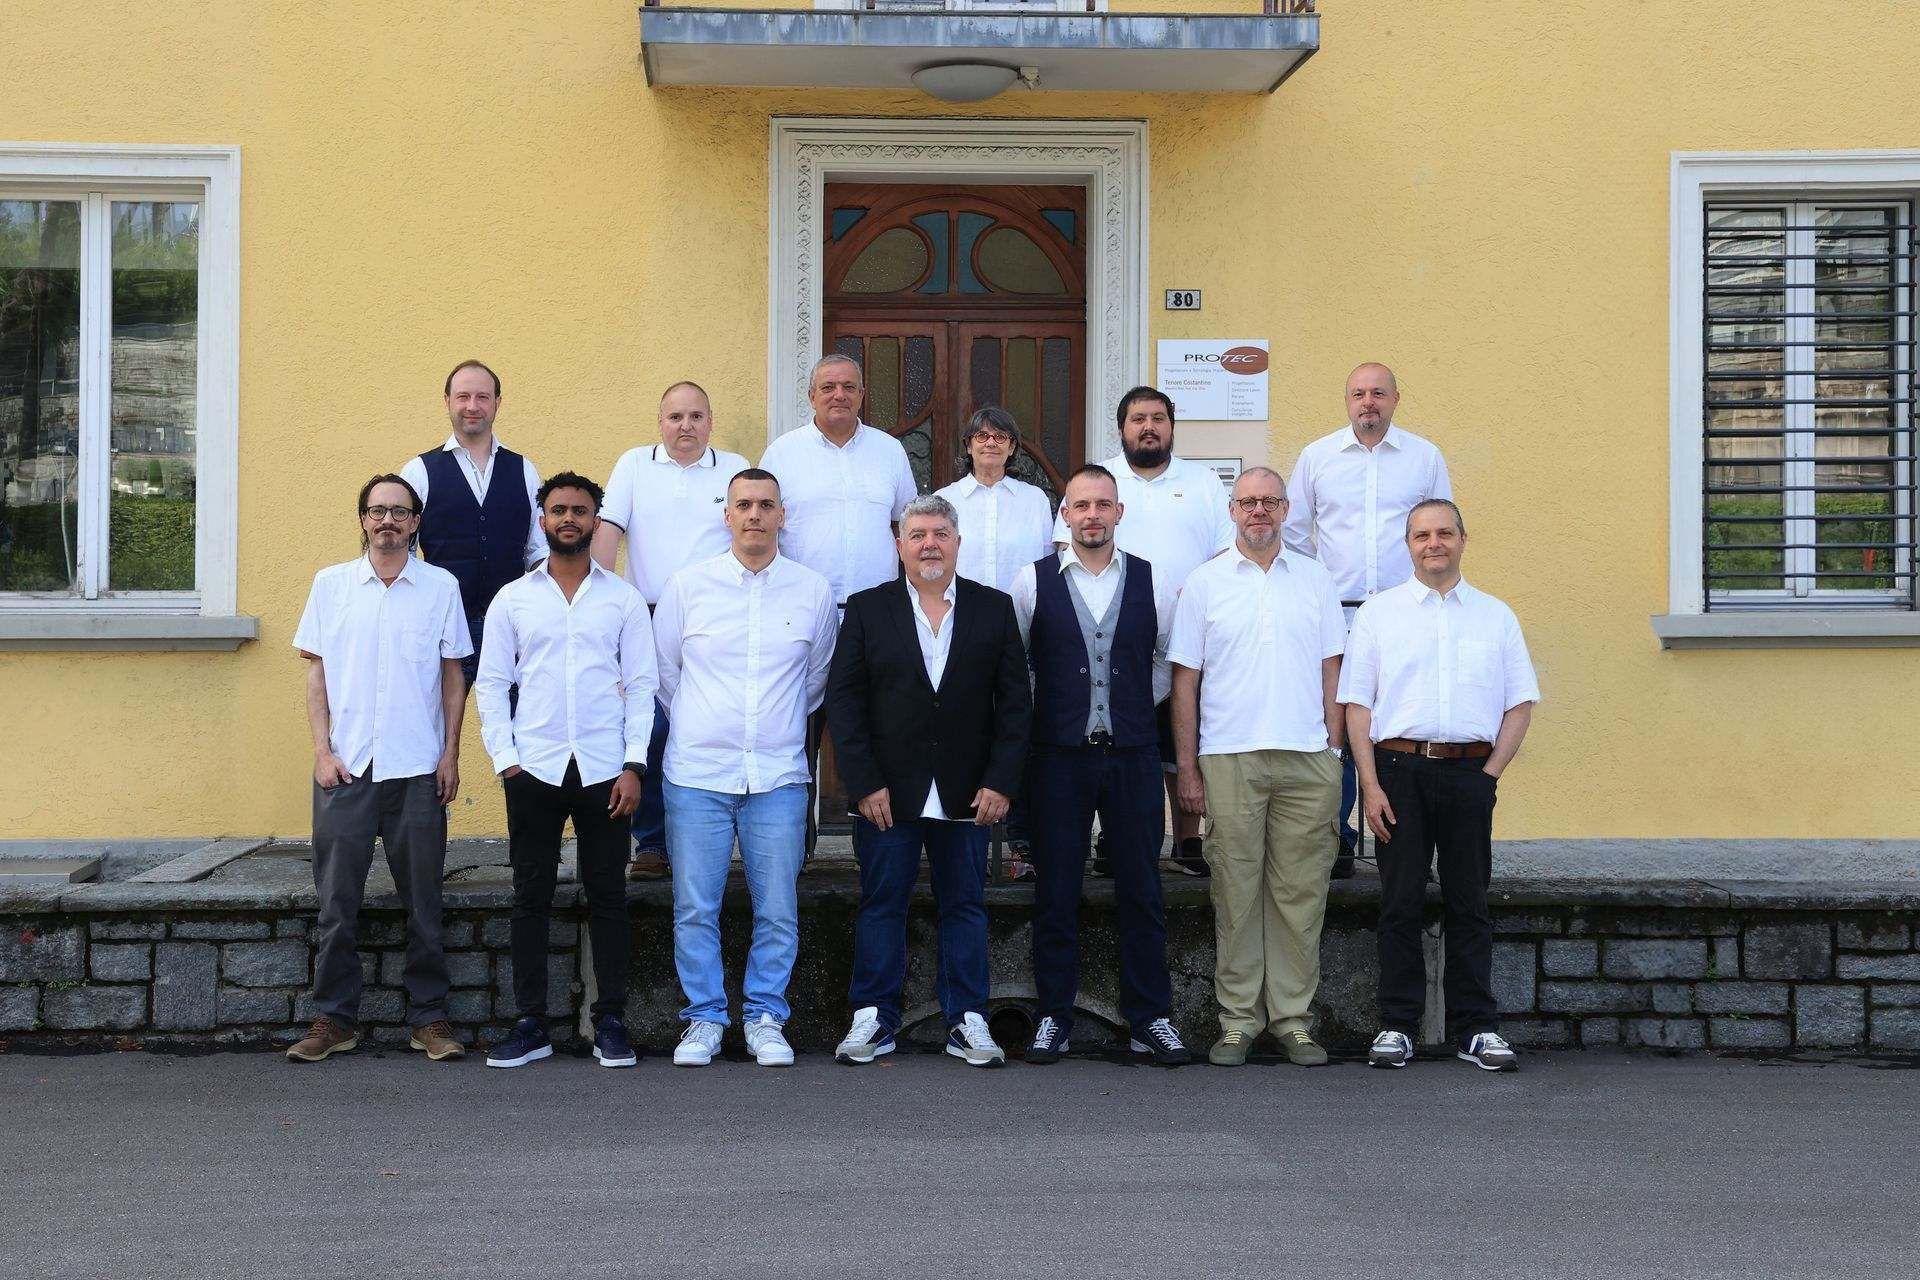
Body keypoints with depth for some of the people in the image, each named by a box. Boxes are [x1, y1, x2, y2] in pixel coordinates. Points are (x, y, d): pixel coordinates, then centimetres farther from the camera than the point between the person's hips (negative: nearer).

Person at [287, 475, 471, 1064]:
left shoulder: (441, 587, 5)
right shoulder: (331, 583, 7)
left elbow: (453, 677, 7)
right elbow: (317, 671, 9)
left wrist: (450, 756, 0)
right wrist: (322, 749, -1)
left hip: (417, 769, -1)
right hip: (345, 766, 1)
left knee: (422, 899, 4)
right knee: (336, 898, 3)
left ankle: (429, 1016, 12)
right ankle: (333, 1017, 12)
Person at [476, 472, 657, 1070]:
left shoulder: (623, 598, 7)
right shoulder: (512, 599, 9)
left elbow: (641, 684, 4)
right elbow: (490, 684, 8)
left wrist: (634, 764, -5)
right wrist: (505, 760, -2)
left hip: (604, 770, 0)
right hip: (534, 769, 1)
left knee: (607, 897, 3)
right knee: (531, 898, 4)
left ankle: (610, 1022, 10)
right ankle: (531, 1025, 11)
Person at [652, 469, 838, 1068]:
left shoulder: (814, 592, 5)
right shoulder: (687, 585, 2)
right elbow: (663, 672, 13)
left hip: (778, 775, 1)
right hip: (697, 772, 0)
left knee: (777, 910, 2)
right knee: (695, 907, 1)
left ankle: (766, 1019, 16)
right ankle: (704, 1019, 15)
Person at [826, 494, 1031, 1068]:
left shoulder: (994, 609, 6)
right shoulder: (867, 609, 3)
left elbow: (1015, 701, 4)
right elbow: (843, 699, 0)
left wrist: (1001, 782, -5)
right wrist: (865, 783, -8)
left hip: (967, 794, 1)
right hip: (887, 793, -1)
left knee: (965, 906, 7)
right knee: (882, 903, 5)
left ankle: (967, 1020, 15)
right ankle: (874, 1019, 15)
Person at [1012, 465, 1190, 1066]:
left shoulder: (1150, 582, 6)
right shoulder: (1032, 582, 2)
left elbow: (1172, 658, 19)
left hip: (1132, 754, 1)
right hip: (1058, 757, -1)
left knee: (1140, 890, 4)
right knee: (1055, 891, 4)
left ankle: (1149, 1017, 13)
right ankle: (1052, 1016, 14)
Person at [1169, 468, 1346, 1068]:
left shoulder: (1315, 580, 11)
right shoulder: (1205, 583, 6)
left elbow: (1331, 673, 12)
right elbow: (1185, 680, 4)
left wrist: (1333, 750, 4)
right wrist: (1187, 768, -1)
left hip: (1306, 759, 1)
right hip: (1229, 760, -1)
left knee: (1299, 892, 3)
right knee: (1236, 892, 1)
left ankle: (1292, 1017, 12)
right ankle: (1238, 1019, 10)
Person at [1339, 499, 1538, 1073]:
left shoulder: (1496, 615, 13)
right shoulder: (1378, 612, 8)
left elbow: (1521, 703, 11)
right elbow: (1357, 705, 3)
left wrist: (1491, 772, -1)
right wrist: (1371, 784, -6)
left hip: (1470, 772, 1)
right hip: (1399, 769, -1)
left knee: (1469, 904, 4)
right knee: (1400, 902, 1)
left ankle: (1476, 1027, 11)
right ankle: (1396, 1025, 8)